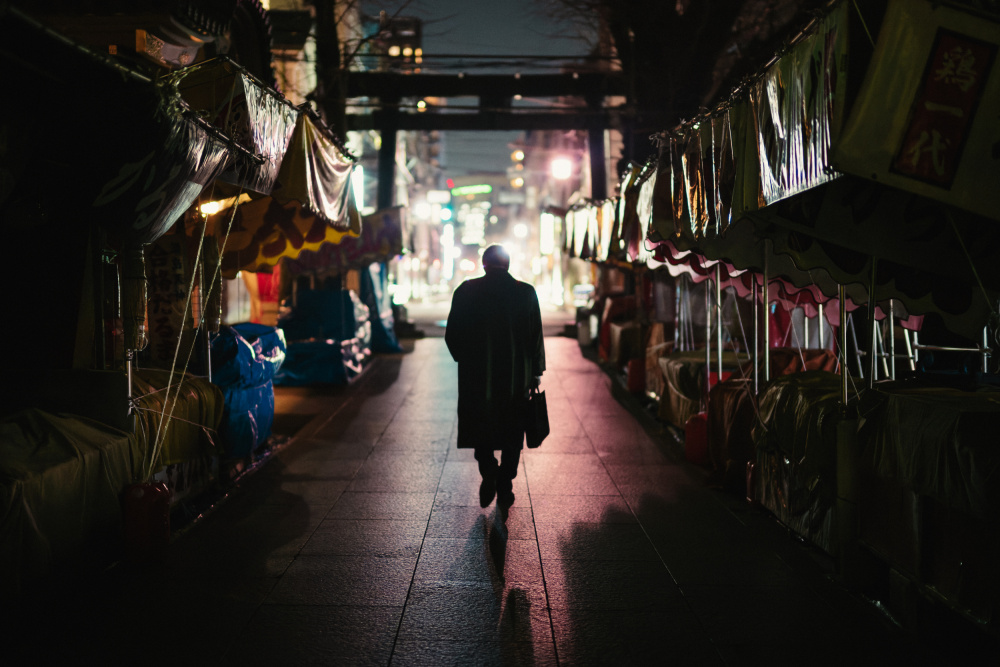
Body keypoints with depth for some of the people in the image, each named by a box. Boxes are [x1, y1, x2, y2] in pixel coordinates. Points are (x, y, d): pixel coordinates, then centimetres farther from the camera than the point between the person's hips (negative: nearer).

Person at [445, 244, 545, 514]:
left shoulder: (466, 291, -5)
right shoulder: (526, 292, -3)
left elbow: (452, 335, -2)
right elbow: (536, 337, 0)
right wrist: (535, 373, 8)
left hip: (476, 373, 0)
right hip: (516, 376, 1)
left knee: (480, 425, 18)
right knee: (512, 433, 13)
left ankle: (489, 473, -2)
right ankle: (504, 489, 9)